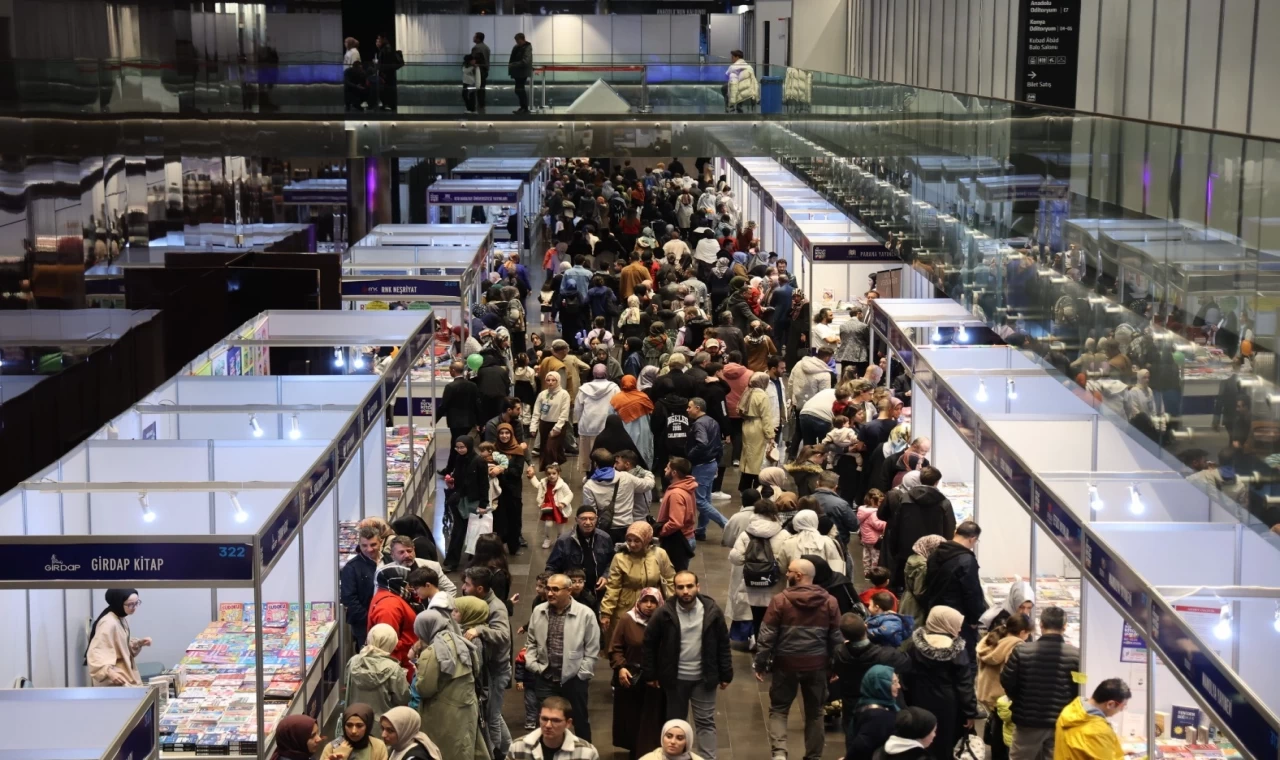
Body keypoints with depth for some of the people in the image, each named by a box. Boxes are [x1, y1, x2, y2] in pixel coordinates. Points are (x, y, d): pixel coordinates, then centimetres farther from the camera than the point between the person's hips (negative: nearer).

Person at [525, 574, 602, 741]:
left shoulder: (585, 614, -10)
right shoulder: (538, 611, 2)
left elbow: (592, 649, -5)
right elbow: (531, 642, 11)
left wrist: (581, 673, -8)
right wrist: (533, 665, 0)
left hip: (574, 679, -2)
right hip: (545, 678, 2)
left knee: (580, 721, 13)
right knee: (546, 721, 8)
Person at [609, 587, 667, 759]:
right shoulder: (626, 620, -3)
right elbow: (615, 648, 0)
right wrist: (620, 667, -12)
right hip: (630, 677, 1)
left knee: (651, 719, 2)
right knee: (630, 718, 9)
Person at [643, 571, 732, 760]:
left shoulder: (712, 611, -10)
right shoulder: (665, 613, -12)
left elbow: (723, 644, -1)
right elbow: (650, 643, -2)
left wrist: (726, 674, 0)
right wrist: (651, 674, 0)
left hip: (703, 678, 0)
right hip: (675, 678, 0)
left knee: (706, 722, 6)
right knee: (675, 723, 15)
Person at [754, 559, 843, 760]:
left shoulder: (780, 600, -10)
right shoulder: (829, 602, -1)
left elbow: (767, 635, -8)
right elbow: (837, 637, 4)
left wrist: (760, 663, 0)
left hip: (787, 663, -2)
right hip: (817, 664, 2)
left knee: (779, 709, 10)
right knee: (814, 712, 15)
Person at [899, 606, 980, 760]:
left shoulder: (914, 642, -6)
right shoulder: (956, 649, -16)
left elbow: (905, 674, 0)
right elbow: (964, 684, -13)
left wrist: (908, 701, 10)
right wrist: (970, 712, -5)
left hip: (918, 702, 3)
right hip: (945, 705, -3)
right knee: (943, 747, 9)